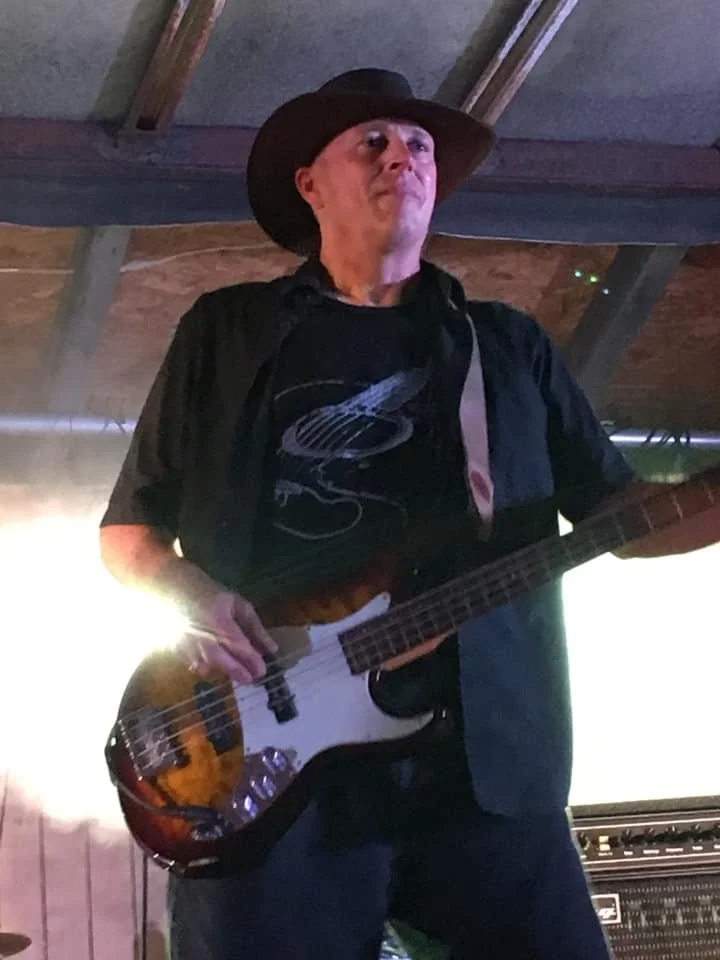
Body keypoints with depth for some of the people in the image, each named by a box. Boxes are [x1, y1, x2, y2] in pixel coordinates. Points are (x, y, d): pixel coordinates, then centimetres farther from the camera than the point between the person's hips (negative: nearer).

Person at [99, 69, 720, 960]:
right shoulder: (226, 330, 13)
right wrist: (183, 587, -8)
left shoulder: (510, 344, 19)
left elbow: (616, 509, 15)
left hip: (487, 761, 2)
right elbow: (126, 528, 15)